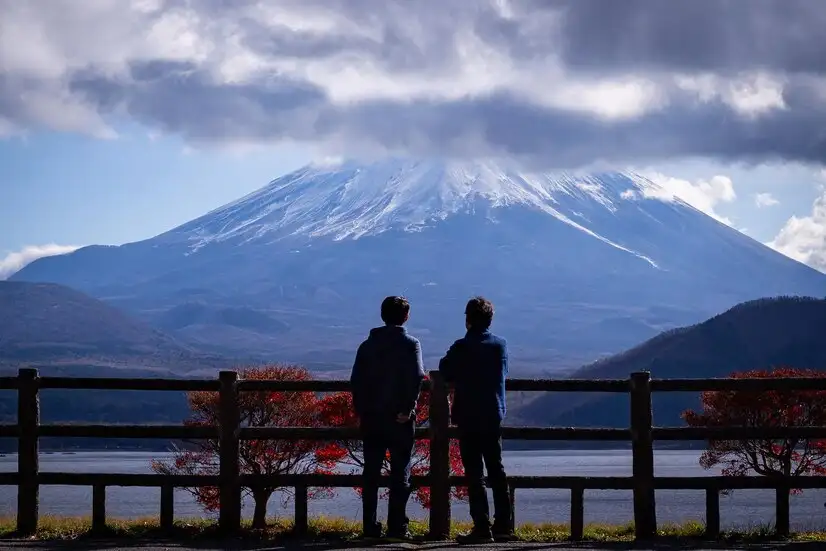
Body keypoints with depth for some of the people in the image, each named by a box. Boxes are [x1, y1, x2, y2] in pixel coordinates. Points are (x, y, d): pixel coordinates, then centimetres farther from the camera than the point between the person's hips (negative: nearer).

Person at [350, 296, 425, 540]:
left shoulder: (368, 345, 8)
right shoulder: (410, 344, -3)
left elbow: (356, 380, 4)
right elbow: (417, 377, -15)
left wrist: (360, 411, 6)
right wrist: (407, 409, -12)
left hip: (371, 418, 3)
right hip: (400, 418, -3)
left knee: (371, 474, 8)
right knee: (400, 474, 2)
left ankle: (370, 526, 6)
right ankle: (397, 527, -1)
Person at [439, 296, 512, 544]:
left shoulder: (462, 347, -13)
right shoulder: (501, 345, 1)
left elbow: (445, 374, -3)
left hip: (469, 419, -5)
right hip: (494, 417, 5)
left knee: (474, 473, -2)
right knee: (496, 470, 15)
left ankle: (482, 528, -6)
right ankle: (503, 525, 18)